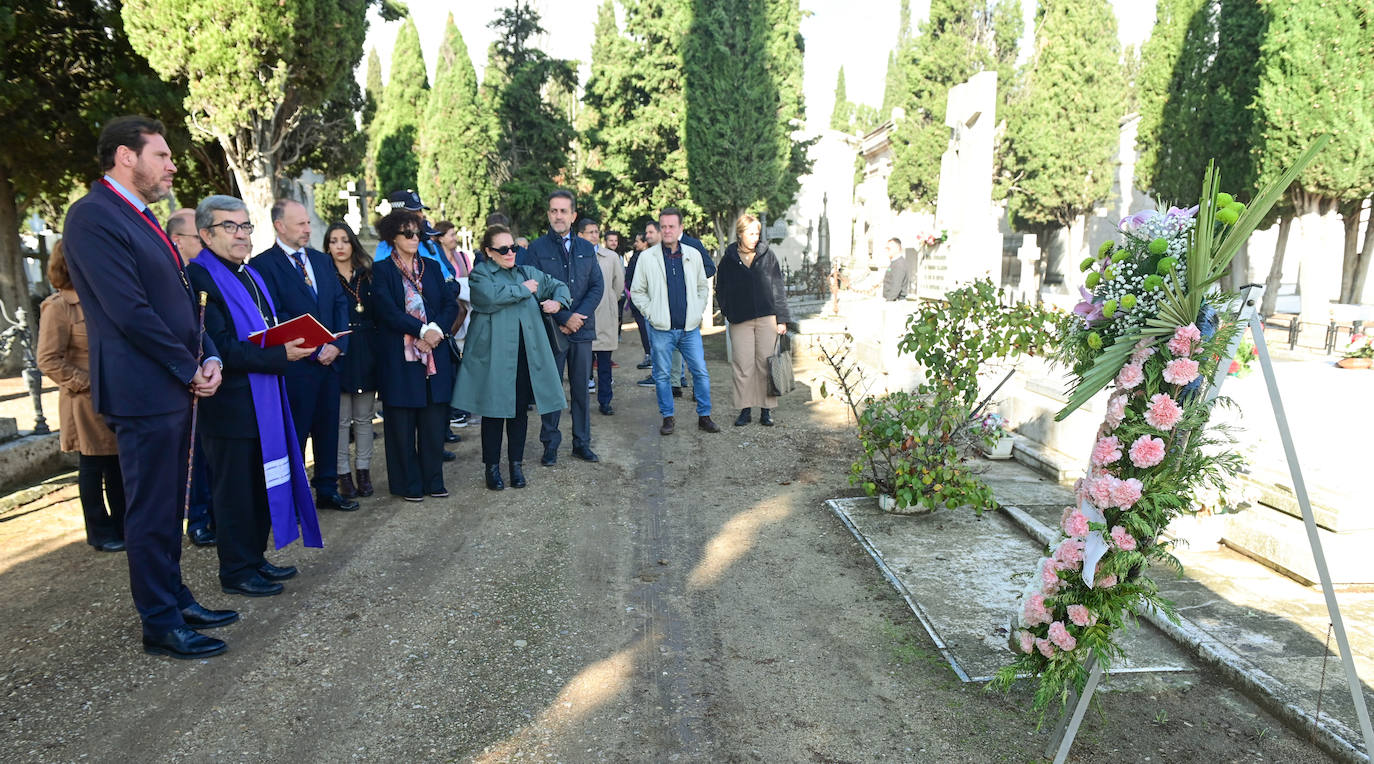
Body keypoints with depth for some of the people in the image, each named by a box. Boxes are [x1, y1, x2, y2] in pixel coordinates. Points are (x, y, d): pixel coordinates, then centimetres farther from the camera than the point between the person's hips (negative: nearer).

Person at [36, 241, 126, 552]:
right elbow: (48, 360, -14)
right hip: (87, 403, -6)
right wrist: (87, 383, -16)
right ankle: (100, 533, 17)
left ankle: (122, 526, 25)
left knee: (118, 464, 13)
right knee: (92, 468, 5)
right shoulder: (57, 307, -11)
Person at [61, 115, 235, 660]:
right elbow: (130, 311, -20)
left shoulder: (141, 216, 16)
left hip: (177, 387, 9)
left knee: (169, 506, 17)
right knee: (151, 510, 1)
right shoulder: (93, 216, -14)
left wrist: (209, 358, 3)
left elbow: (180, 300, 17)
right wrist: (189, 369, -12)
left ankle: (175, 599, 30)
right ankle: (160, 626, 12)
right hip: (143, 390, -9)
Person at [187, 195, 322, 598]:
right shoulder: (198, 277, -15)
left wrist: (296, 345, 1)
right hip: (230, 406, -9)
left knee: (263, 485, 17)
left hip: (264, 401, 9)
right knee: (234, 489, 3)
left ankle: (255, 560, 31)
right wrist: (280, 356, -24)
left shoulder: (250, 274, 15)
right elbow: (220, 348, -22)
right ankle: (236, 572, 17)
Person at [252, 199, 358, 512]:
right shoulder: (263, 264, -8)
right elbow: (275, 318, -13)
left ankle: (327, 490, 25)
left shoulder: (322, 260, 13)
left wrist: (337, 344, -5)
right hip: (295, 365, -6)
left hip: (329, 359, 6)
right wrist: (314, 350, -15)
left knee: (328, 429, 13)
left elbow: (340, 304, 10)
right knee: (294, 435, 3)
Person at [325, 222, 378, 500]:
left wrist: (378, 349, 1)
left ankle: (363, 471, 18)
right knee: (340, 419, 2)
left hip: (366, 352, 3)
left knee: (364, 417, 9)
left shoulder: (367, 275, 10)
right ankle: (344, 474, 10)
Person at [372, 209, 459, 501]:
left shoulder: (431, 267, 13)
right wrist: (422, 330, -15)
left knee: (434, 419, 6)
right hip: (399, 356, -4)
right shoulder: (382, 270, 0)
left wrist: (437, 329, -11)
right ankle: (408, 483, 13)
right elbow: (387, 310, -11)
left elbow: (451, 304, 6)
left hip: (435, 353, 4)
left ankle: (433, 479, 17)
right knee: (402, 421, 2)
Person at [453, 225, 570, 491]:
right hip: (493, 353, -4)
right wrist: (524, 290, -10)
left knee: (520, 410, 9)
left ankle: (516, 464, 21)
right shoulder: (480, 274, -1)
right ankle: (492, 466, 15)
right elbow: (491, 296, -21)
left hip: (525, 353, 4)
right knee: (494, 410, 2)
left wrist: (557, 302, 3)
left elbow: (559, 286, 25)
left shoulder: (528, 272, 15)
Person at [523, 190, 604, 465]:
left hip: (582, 328, 3)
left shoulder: (586, 248, 12)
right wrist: (564, 317, -13)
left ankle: (582, 443, 18)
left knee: (581, 388, 8)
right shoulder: (537, 248, 0)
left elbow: (597, 287, 6)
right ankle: (550, 445, 12)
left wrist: (579, 316, -9)